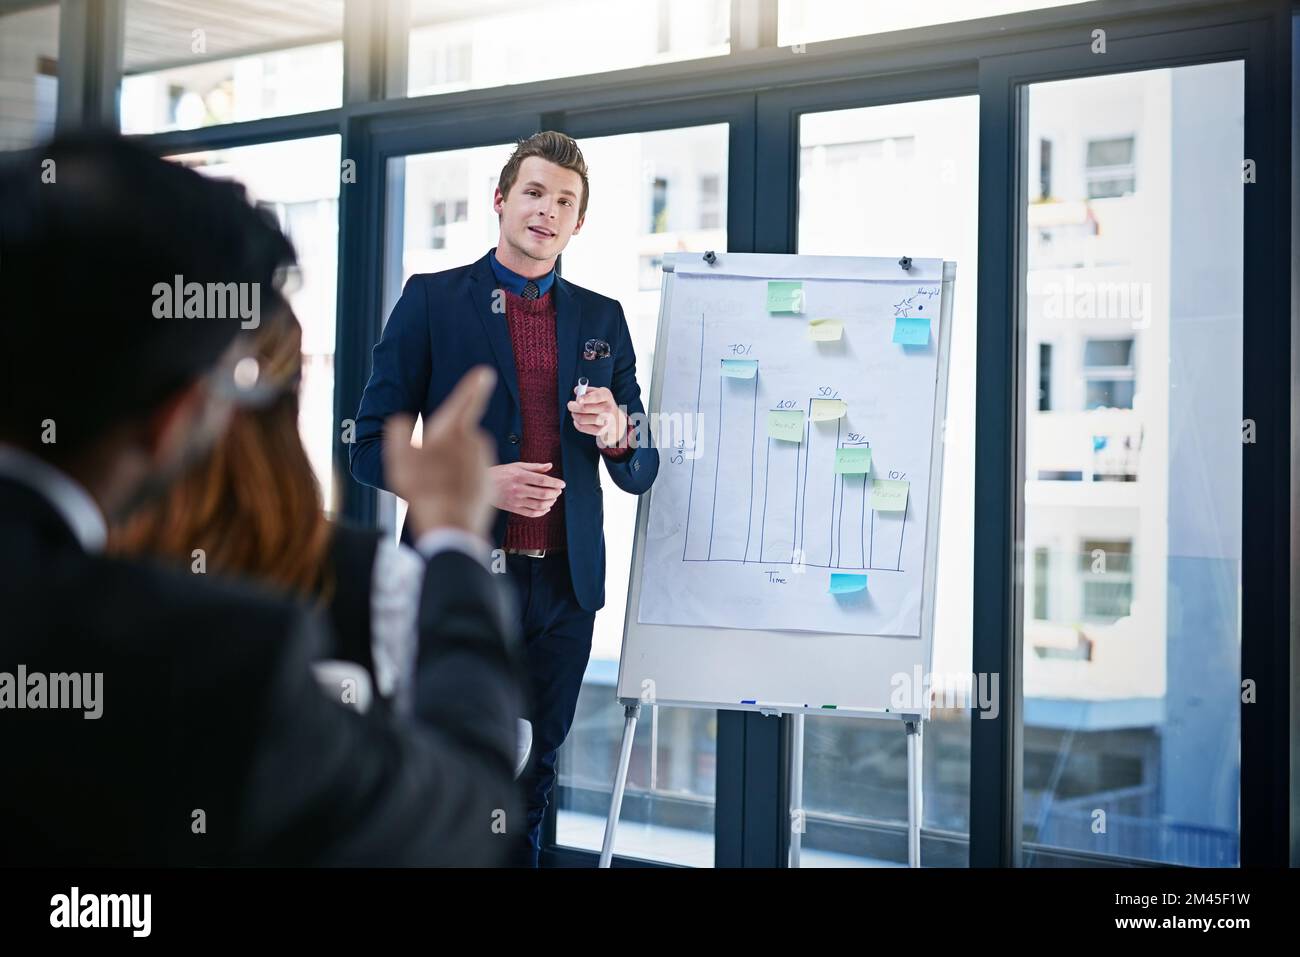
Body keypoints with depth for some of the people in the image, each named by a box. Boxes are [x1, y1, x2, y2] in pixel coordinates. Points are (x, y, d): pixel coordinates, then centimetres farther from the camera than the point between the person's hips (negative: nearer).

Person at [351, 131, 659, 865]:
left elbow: (641, 474, 11)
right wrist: (478, 483, -18)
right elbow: (372, 448, -3)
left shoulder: (604, 319, 10)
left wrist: (617, 433, -12)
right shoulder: (432, 300, 0)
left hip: (564, 586, 3)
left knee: (532, 780, 13)